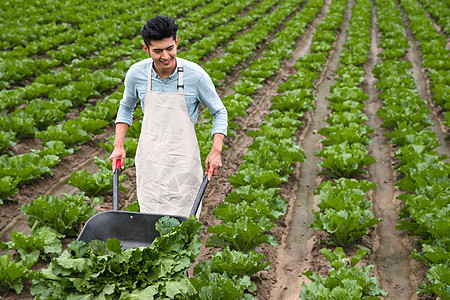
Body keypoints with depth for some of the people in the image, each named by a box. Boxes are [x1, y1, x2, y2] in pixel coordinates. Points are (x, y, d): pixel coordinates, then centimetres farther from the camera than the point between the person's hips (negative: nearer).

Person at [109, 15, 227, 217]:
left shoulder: (196, 75, -13)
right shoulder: (136, 74, -6)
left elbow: (219, 112, 0)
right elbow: (126, 108, 14)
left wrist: (216, 151, -10)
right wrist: (118, 146, 6)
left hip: (182, 157, -2)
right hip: (149, 156, 2)